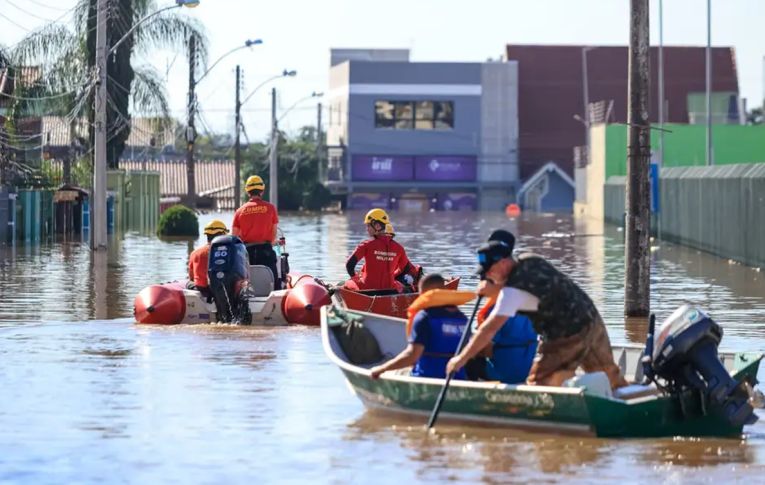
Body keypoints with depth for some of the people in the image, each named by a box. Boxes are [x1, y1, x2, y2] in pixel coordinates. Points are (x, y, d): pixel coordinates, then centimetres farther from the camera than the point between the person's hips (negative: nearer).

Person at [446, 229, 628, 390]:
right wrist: (495, 290, 0)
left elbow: (490, 328, -24)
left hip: (567, 338, -9)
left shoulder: (514, 288, -21)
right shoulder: (530, 261, 2)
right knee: (611, 379, 18)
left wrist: (461, 358, -21)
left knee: (538, 385, 1)